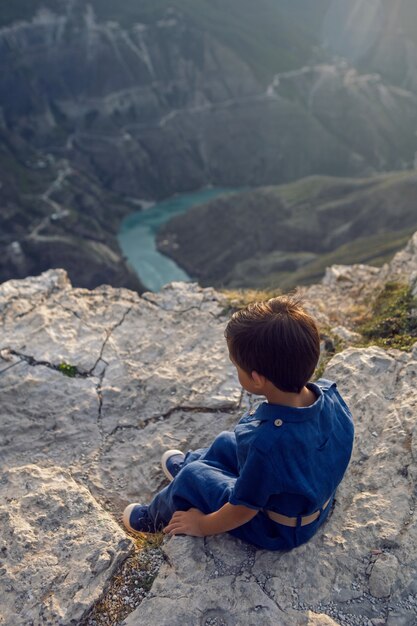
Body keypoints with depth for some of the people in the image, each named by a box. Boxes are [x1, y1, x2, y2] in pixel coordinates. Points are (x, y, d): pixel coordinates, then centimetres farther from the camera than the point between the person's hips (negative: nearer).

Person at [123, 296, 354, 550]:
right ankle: (187, 463, 52)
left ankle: (154, 519, 38)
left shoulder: (266, 442, -43)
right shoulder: (330, 393, -22)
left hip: (278, 530, -7)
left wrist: (201, 525, -6)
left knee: (190, 479, 6)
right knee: (226, 442, 20)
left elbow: (243, 510, -26)